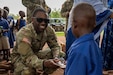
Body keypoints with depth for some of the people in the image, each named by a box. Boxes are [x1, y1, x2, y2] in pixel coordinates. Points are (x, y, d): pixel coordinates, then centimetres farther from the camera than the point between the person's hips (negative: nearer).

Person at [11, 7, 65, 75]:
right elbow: (27, 57, -37)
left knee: (61, 55, -10)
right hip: (20, 57, -5)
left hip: (36, 53, 6)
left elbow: (55, 46, -9)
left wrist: (56, 57, -33)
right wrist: (44, 63, -55)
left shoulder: (49, 30, -15)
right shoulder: (24, 33, -31)